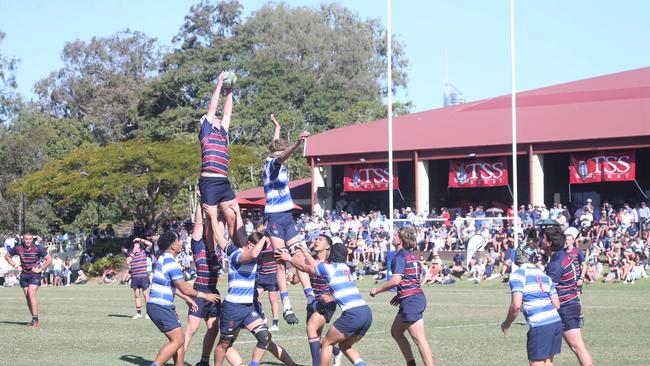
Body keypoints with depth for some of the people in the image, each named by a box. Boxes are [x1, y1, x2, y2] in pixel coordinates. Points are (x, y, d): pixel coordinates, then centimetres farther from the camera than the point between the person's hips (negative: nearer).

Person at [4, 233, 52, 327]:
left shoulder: (38, 248, -16)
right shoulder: (18, 248, -8)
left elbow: (49, 259, -9)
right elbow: (7, 256, 9)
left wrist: (40, 269, -11)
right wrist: (15, 266, 1)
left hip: (35, 274, -4)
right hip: (24, 275, 4)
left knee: (31, 295, -18)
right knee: (27, 297, 4)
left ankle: (35, 320, -17)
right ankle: (35, 320, 13)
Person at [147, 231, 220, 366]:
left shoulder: (163, 259, 13)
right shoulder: (172, 264, -18)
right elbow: (185, 289, -16)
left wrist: (187, 298, 28)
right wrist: (205, 296, -4)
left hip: (163, 307, 10)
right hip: (160, 307, -10)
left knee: (179, 339, 12)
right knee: (177, 340, -11)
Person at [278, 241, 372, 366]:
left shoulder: (328, 268, 2)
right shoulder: (345, 267, 21)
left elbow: (305, 267, 18)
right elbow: (316, 266, 34)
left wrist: (290, 258, 34)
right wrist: (305, 252, 44)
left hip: (353, 314, -7)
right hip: (367, 313, 7)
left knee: (327, 343, 10)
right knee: (345, 346, 21)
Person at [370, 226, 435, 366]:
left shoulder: (400, 257, -12)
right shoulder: (413, 256, 15)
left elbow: (395, 280, -23)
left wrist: (377, 290, -10)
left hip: (410, 301, -10)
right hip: (418, 296, 10)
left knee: (419, 339, -9)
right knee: (396, 332, 20)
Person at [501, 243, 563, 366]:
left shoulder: (518, 274, -3)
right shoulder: (544, 275, 16)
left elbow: (516, 305, -13)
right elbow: (557, 305, 16)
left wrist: (506, 323, 2)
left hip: (539, 326, -7)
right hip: (556, 321, 7)